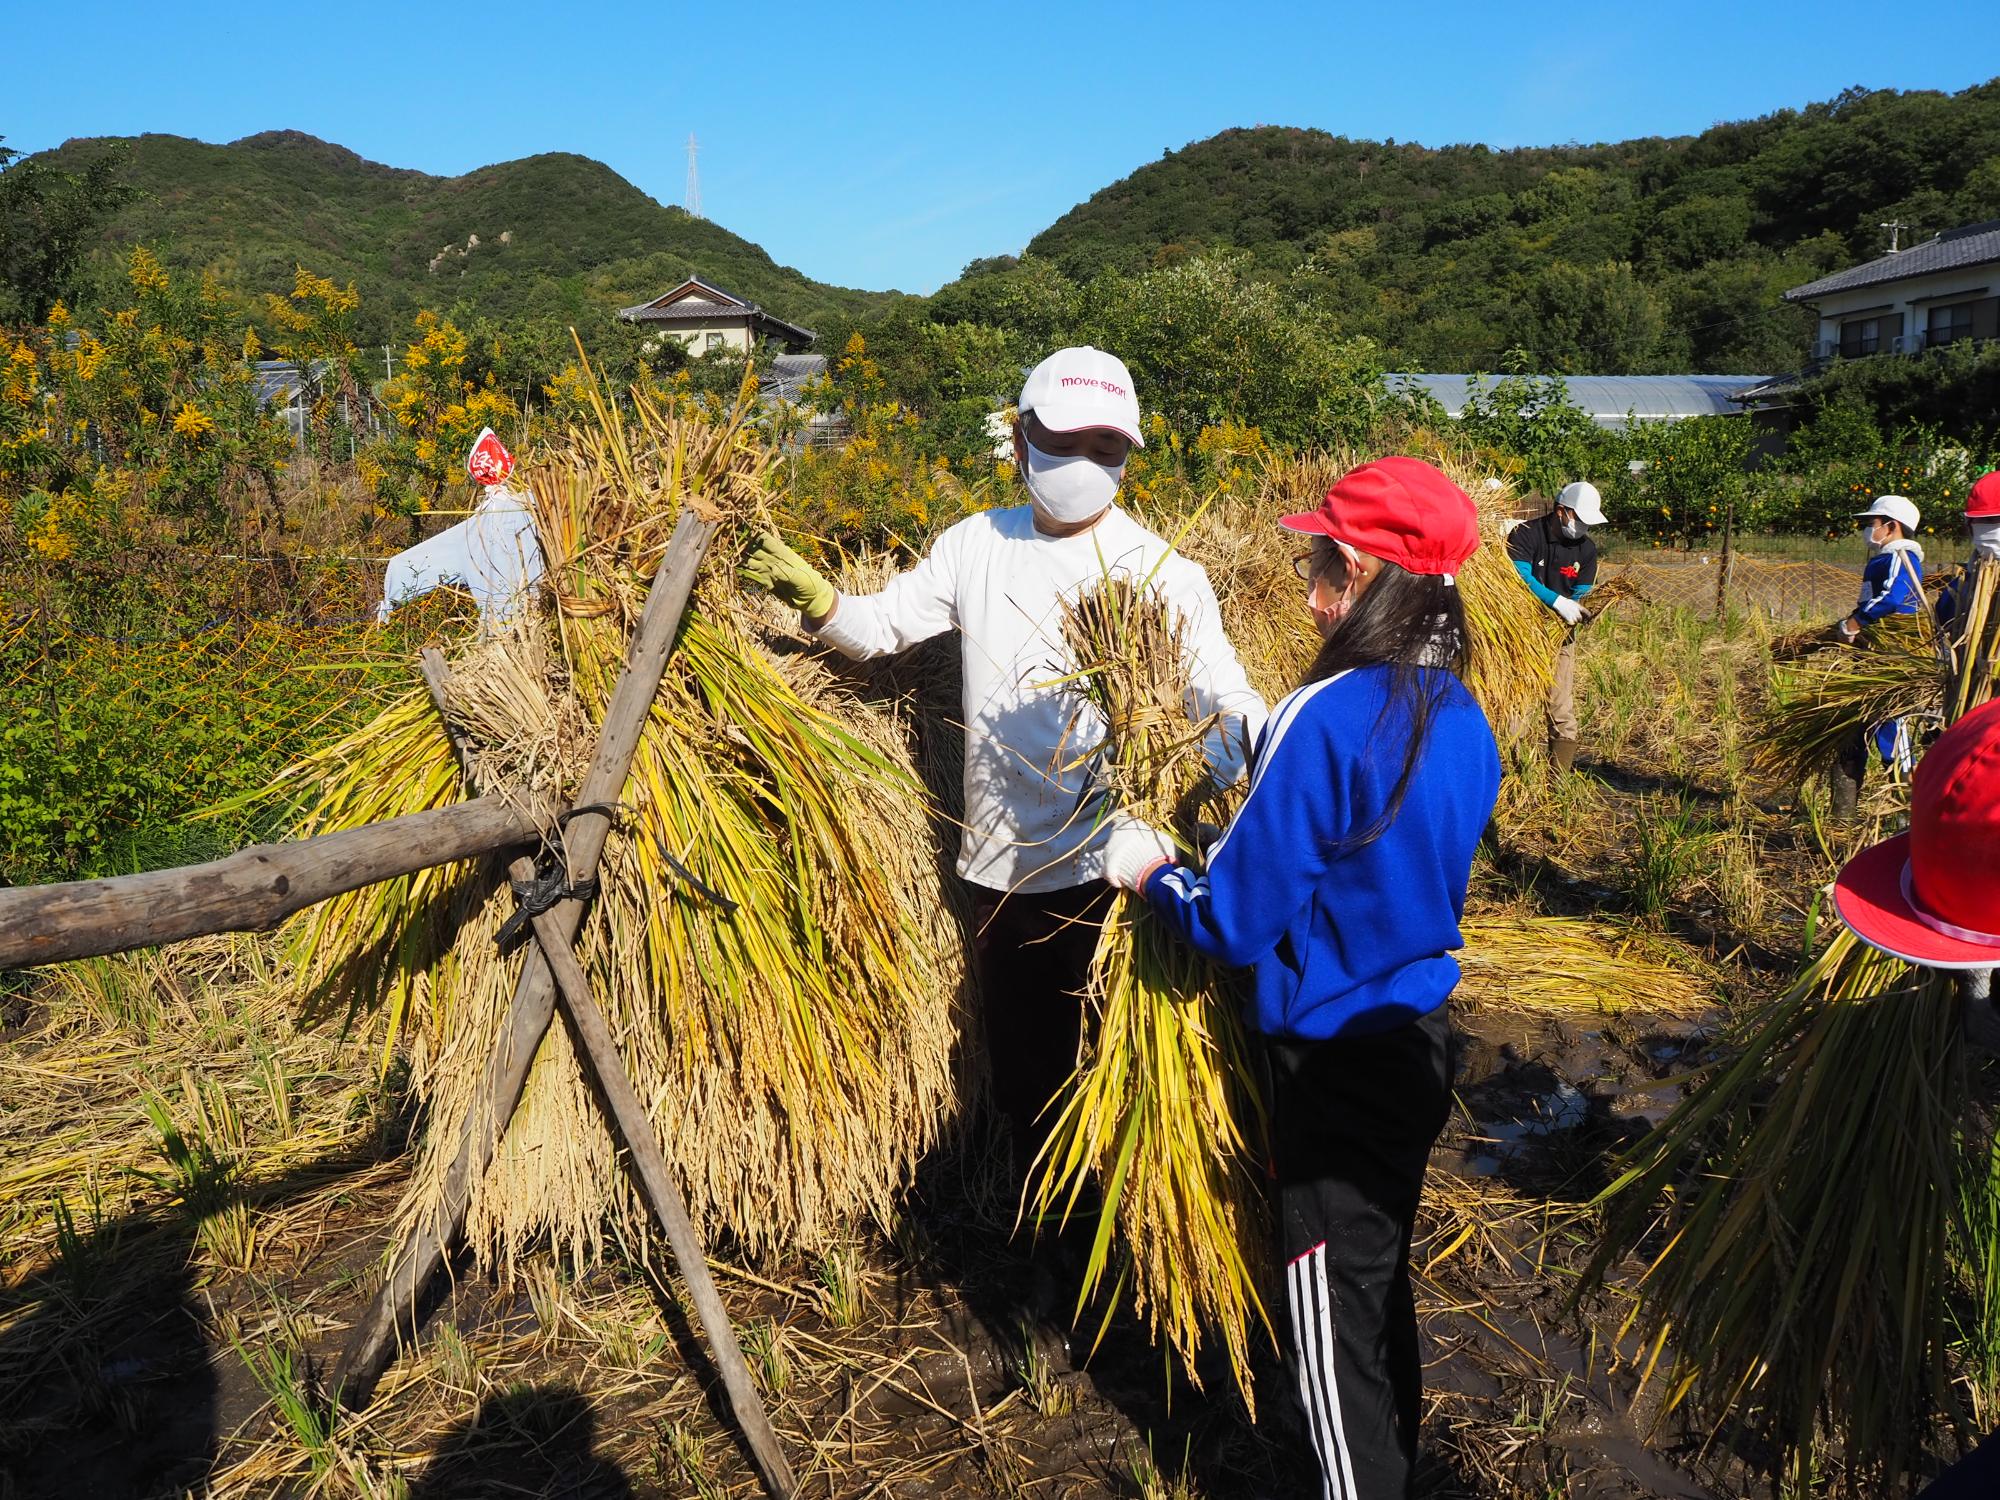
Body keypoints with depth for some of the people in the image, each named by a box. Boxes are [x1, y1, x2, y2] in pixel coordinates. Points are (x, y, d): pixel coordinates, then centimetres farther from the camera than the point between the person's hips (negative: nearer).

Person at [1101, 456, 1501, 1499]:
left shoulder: (1327, 718, -24)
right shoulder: (1460, 715, -1)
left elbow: (1237, 923, -22)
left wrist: (1151, 871, -4)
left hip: (1334, 1058, -8)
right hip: (1419, 1037, 8)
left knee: (1332, 1311, 10)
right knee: (1381, 1276, 26)